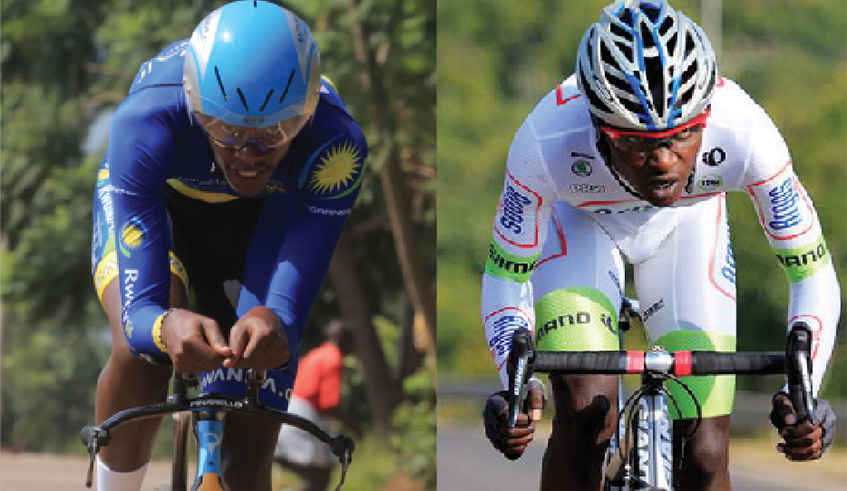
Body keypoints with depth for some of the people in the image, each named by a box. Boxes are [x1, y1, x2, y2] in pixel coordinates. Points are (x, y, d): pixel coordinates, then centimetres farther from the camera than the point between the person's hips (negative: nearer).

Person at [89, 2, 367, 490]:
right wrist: (164, 326, -68)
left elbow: (292, 302, -41)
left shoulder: (335, 144, -38)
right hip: (154, 199, -1)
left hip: (264, 220, 1)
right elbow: (139, 307, -44)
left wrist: (275, 326, -66)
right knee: (141, 354, -32)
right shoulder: (148, 121, -41)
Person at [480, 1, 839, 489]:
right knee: (586, 414, -25)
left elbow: (813, 271, -26)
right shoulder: (545, 142, -40)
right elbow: (506, 273, -24)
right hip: (577, 220, -1)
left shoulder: (744, 132, -39)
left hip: (688, 224, 1)